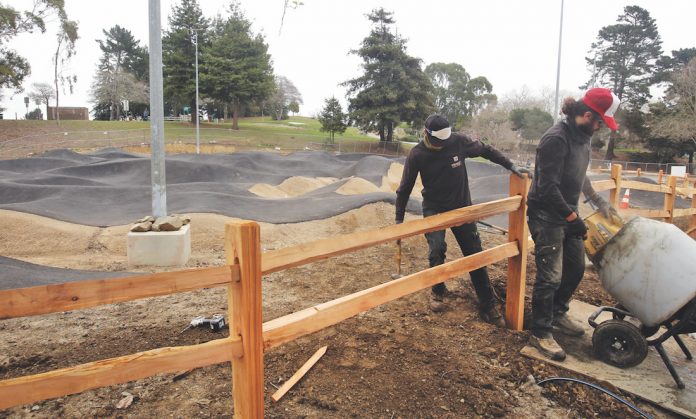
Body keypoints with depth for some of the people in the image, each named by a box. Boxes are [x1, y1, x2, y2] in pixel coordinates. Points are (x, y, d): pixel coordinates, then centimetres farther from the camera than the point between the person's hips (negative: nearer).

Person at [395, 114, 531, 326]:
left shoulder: (458, 141, -15)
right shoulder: (417, 155, -15)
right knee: (437, 251, -17)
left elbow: (486, 150, 3)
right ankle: (438, 292, 13)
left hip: (462, 207, 2)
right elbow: (405, 189, -6)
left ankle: (488, 305, 12)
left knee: (475, 254, 2)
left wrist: (511, 167, -1)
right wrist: (399, 219, -4)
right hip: (434, 210, -1)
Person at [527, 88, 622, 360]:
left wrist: (600, 203, 24)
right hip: (547, 217, -9)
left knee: (576, 268, 18)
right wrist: (574, 219, -20)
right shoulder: (556, 139, -21)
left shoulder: (582, 137, 6)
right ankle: (540, 333, 11)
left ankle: (558, 315, 37)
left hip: (567, 215, 9)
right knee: (551, 276, -4)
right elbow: (548, 188, -25)